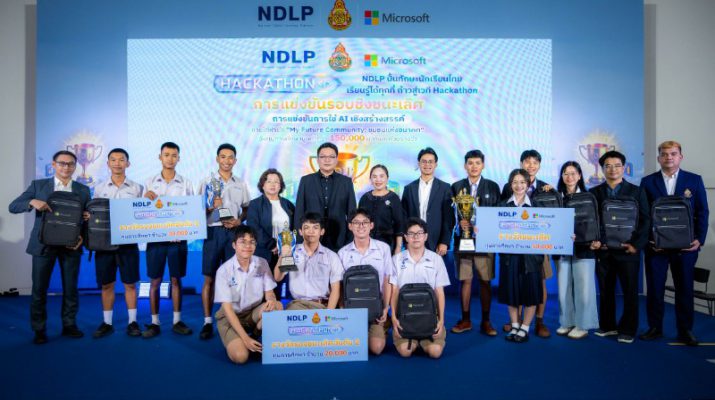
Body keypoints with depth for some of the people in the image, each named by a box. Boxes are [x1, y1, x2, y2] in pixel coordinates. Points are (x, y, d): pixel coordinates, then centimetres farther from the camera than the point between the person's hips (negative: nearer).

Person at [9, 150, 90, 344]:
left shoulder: (83, 190, 7)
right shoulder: (38, 185, 4)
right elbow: (13, 206, 1)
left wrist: (83, 237, -12)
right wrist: (32, 202, -20)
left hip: (71, 246, 1)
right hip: (43, 244, -1)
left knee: (71, 288, 7)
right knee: (39, 289, 4)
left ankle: (69, 325, 20)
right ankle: (39, 330, 17)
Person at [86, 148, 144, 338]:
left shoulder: (136, 188, 4)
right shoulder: (99, 188, 8)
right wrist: (88, 216, -10)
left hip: (128, 242, -1)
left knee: (130, 284, 4)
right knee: (106, 285, 7)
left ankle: (132, 322, 14)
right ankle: (107, 323, 19)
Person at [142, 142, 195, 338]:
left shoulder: (185, 183, 4)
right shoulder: (150, 182, 6)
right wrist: (146, 199, -13)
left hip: (178, 238, 0)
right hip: (155, 237, 0)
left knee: (176, 280, 7)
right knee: (155, 281, 5)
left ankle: (177, 321, 16)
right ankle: (154, 323, 15)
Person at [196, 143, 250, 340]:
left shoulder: (241, 184, 11)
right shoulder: (207, 182, 5)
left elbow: (246, 209, 14)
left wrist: (238, 221, -5)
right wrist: (211, 207, -16)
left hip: (234, 232, 2)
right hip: (213, 232, -1)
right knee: (209, 278, 0)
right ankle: (208, 321, 9)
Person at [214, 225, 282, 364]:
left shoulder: (262, 264, -7)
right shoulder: (224, 270, -18)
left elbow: (269, 293, -2)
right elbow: (227, 307, -17)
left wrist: (272, 300, -30)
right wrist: (245, 337, -23)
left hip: (254, 312, 4)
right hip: (231, 316, -3)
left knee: (277, 306, -28)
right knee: (240, 356, -27)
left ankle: (256, 338, -3)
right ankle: (233, 341, 8)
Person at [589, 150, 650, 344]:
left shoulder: (637, 191, 4)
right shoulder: (594, 192, 7)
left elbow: (645, 220, 0)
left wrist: (636, 245, -10)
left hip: (628, 250, -1)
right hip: (603, 250, 1)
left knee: (630, 291, 5)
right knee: (605, 290, 9)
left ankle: (628, 330, 16)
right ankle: (607, 326, 21)